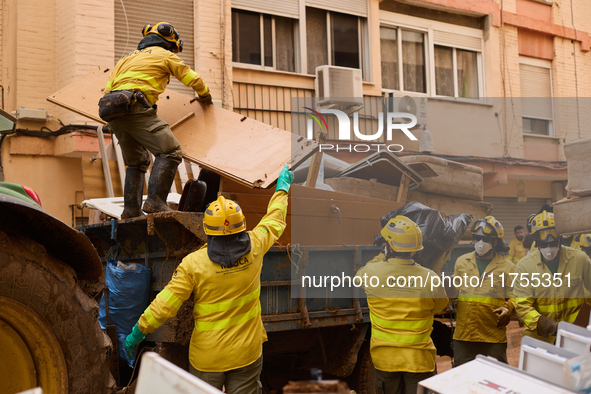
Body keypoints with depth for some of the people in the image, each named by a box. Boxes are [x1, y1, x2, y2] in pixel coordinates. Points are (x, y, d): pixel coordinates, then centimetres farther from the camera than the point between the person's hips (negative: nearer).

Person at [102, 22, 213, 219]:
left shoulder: (129, 57, 35)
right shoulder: (164, 55, 15)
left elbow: (109, 87, 33)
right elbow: (193, 79, 20)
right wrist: (205, 95, 37)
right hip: (134, 106, -8)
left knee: (137, 162, 19)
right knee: (170, 152, -11)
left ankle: (131, 209, 10)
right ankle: (155, 201, -23)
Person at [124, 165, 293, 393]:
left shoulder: (194, 263, -17)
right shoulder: (254, 248, -9)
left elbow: (165, 304, -14)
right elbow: (274, 221, 10)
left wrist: (138, 332, 2)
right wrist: (283, 186, 27)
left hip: (207, 356, -2)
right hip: (247, 353, 2)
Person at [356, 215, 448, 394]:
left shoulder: (372, 272, -16)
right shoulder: (430, 278, -15)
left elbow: (358, 278, 11)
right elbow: (440, 307, 6)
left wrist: (379, 258, 21)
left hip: (384, 358, 1)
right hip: (419, 359, -1)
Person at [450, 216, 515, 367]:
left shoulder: (507, 267, 5)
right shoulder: (461, 262, 12)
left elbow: (514, 296, 4)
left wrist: (508, 309, -15)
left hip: (494, 337, -2)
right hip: (463, 336, 2)